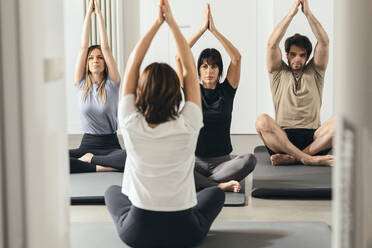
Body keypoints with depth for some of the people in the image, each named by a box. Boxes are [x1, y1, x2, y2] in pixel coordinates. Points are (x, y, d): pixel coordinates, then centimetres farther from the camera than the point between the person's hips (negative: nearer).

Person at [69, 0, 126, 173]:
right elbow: (83, 47, 2)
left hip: (110, 145, -1)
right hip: (87, 144, 1)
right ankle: (99, 167, -24)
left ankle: (90, 159, -15)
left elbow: (106, 47, -3)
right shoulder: (81, 84, 7)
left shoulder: (112, 83, 2)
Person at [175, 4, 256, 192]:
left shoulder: (226, 90, 5)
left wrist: (214, 30, -7)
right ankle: (220, 185, -32)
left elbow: (237, 58, -7)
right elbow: (180, 58, -6)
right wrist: (202, 29, -6)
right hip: (196, 161, 0)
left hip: (223, 161, 1)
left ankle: (199, 182, -27)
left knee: (249, 159, -32)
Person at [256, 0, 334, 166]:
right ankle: (308, 159, -39)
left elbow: (324, 42, 7)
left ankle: (293, 157, -33)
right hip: (282, 137, -1)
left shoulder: (315, 72, 21)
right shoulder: (278, 73, 18)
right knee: (262, 121, -34)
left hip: (313, 138, 1)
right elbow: (272, 44, 2)